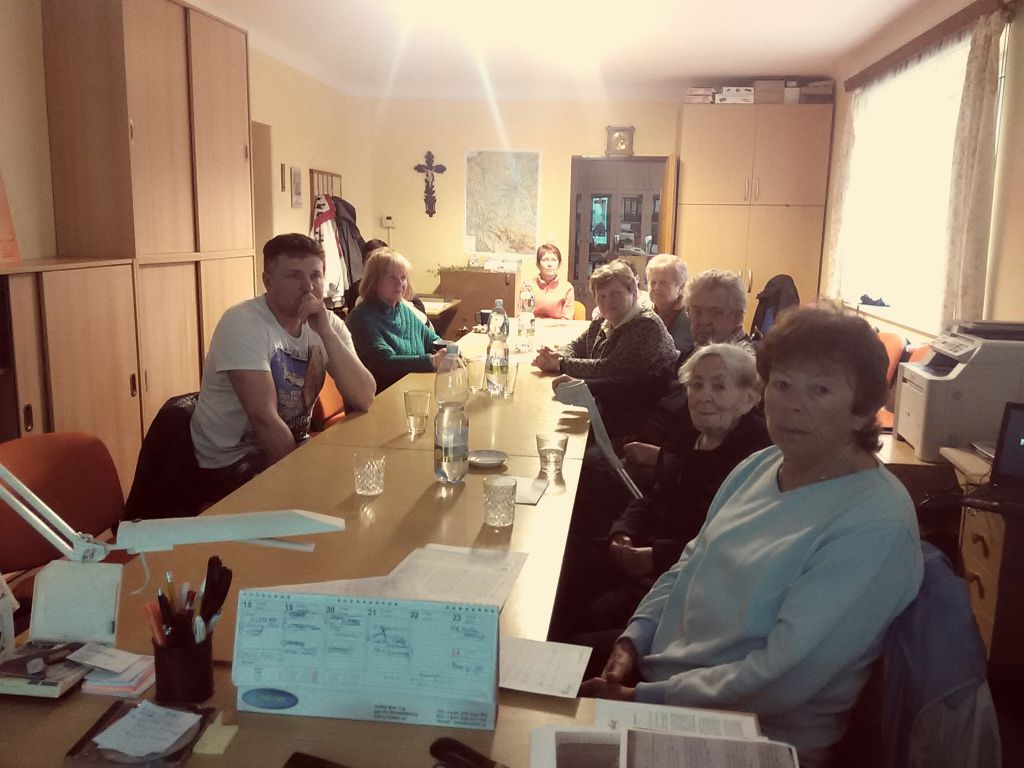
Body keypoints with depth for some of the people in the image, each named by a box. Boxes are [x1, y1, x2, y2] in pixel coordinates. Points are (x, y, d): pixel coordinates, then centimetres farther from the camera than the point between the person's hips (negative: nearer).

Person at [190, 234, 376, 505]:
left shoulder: (329, 324, -2)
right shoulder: (243, 323, -18)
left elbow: (364, 400, -15)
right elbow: (264, 418, -24)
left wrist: (326, 333, -23)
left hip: (291, 445, 6)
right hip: (231, 462, -6)